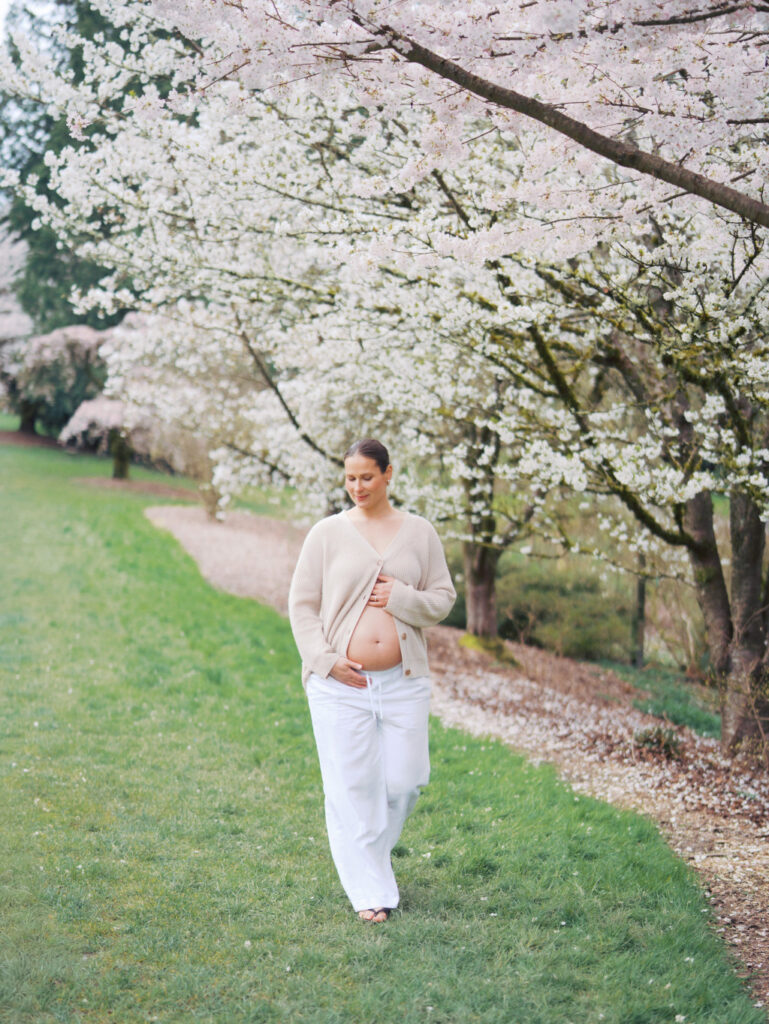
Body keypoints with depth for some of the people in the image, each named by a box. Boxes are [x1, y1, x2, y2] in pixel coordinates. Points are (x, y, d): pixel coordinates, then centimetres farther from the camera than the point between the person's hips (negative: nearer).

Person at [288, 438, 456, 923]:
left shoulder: (419, 532, 6)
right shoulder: (327, 533, 2)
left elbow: (443, 599, 7)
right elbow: (302, 604, 3)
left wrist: (399, 598, -11)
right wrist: (325, 660, -9)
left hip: (404, 682, 2)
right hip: (341, 684, -1)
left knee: (403, 782, 4)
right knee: (352, 785, 1)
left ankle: (371, 855, 33)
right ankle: (370, 889, 13)